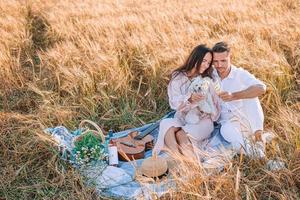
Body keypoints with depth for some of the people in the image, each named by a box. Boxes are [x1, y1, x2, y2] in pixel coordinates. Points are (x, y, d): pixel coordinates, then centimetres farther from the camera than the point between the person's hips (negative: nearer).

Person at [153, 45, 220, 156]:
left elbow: (214, 105, 2)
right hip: (182, 119, -1)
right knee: (166, 123, -34)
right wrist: (189, 97, -29)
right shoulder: (178, 77, 5)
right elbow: (174, 102, -9)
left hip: (201, 120, 1)